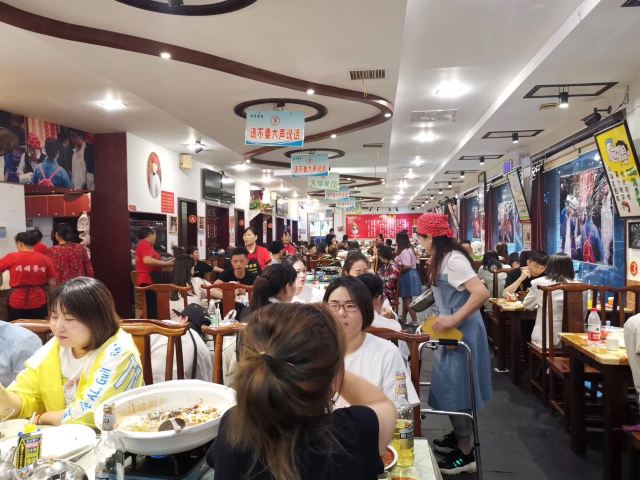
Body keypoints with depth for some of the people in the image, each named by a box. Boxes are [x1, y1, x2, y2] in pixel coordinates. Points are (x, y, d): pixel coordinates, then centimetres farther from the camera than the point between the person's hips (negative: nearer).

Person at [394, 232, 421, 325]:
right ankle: (404, 317, 28)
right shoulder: (409, 249, 11)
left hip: (407, 276, -10)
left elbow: (406, 266, -28)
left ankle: (415, 320, -1)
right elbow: (415, 262, 16)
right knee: (406, 298, 18)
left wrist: (397, 271, -13)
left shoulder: (404, 252, -21)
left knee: (407, 299, -4)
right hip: (412, 274, 10)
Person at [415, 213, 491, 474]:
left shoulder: (453, 259, -22)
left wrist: (454, 320, -29)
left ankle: (466, 453, 14)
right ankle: (459, 435, 36)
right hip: (452, 331, 10)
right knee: (450, 385, 19)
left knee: (456, 388, 0)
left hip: (461, 332, -10)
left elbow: (482, 293, -30)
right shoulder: (443, 258, 8)